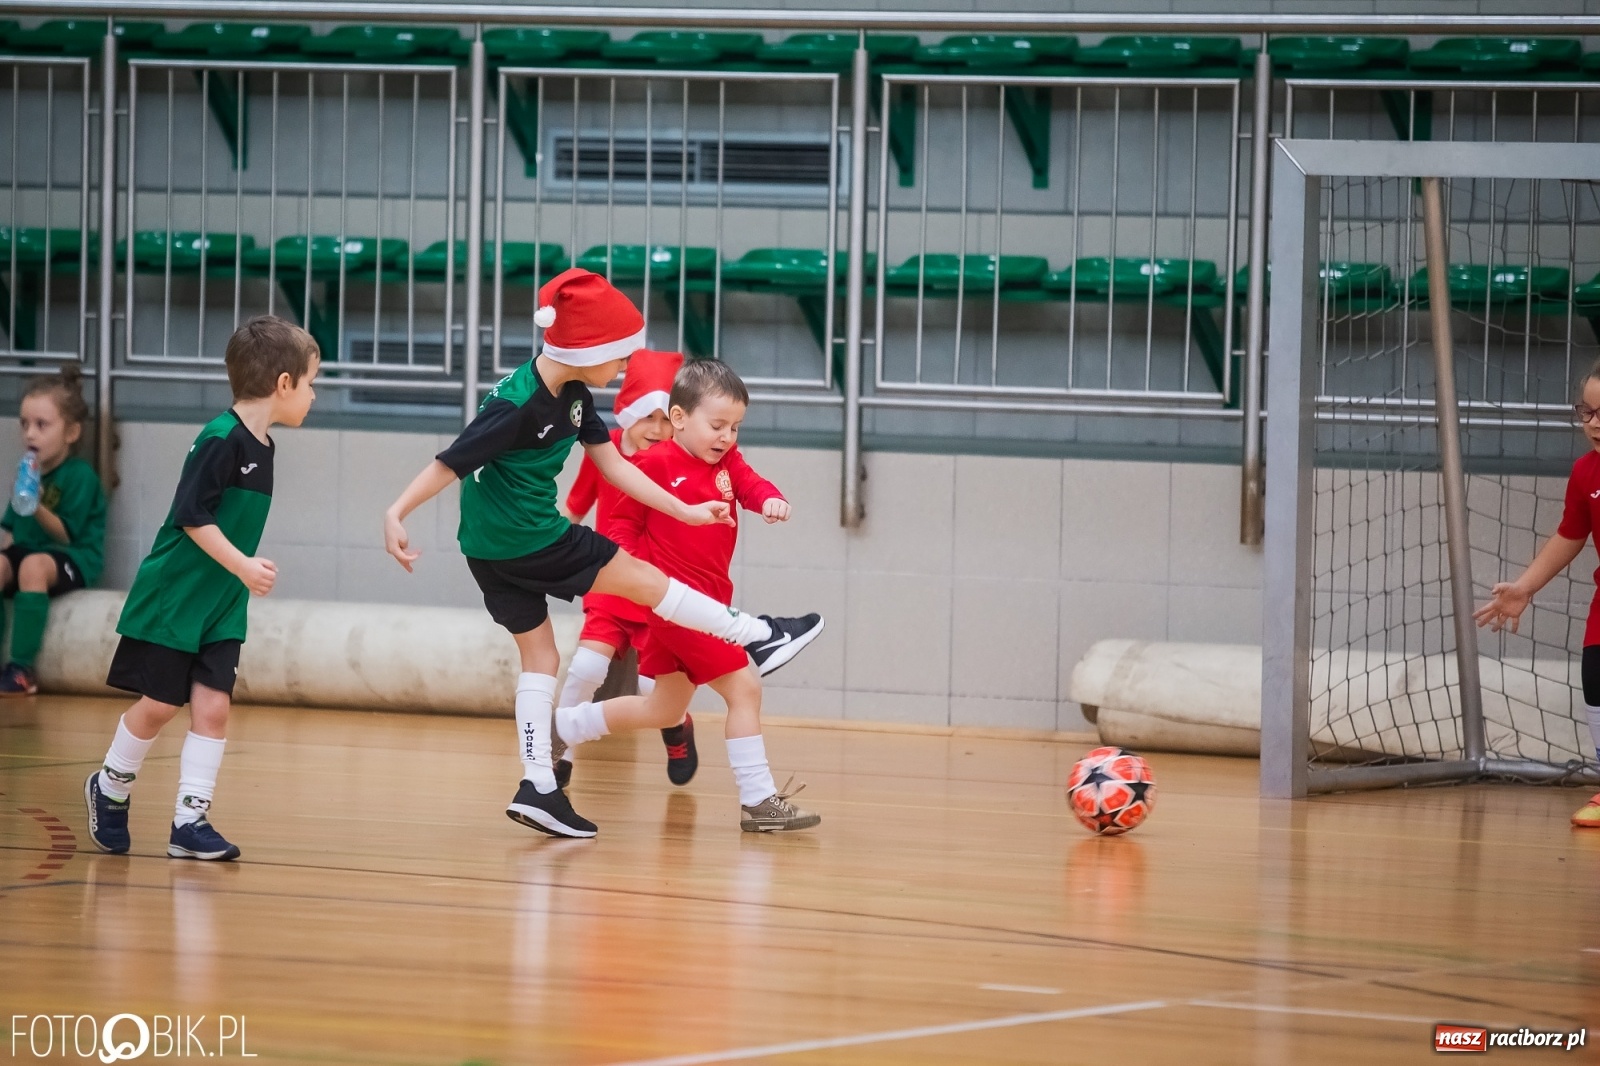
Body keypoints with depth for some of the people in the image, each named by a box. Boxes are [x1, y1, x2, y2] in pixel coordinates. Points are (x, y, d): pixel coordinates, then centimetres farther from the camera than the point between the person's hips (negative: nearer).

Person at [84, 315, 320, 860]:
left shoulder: (261, 446, 7)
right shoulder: (221, 439, -19)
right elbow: (192, 515, -22)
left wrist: (248, 570, 18)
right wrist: (242, 565, -24)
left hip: (223, 606, 7)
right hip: (173, 597, -7)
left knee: (212, 705, -2)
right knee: (159, 704, 1)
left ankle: (190, 821, 0)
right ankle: (109, 789, 24)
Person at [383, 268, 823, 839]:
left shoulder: (573, 396, 3)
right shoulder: (519, 406, -25)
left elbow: (613, 465, 9)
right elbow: (452, 462, -23)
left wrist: (685, 511, 8)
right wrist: (397, 514, -26)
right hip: (529, 540, -9)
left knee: (538, 655, 12)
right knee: (642, 578, 4)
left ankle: (538, 788, 11)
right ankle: (759, 636, 17)